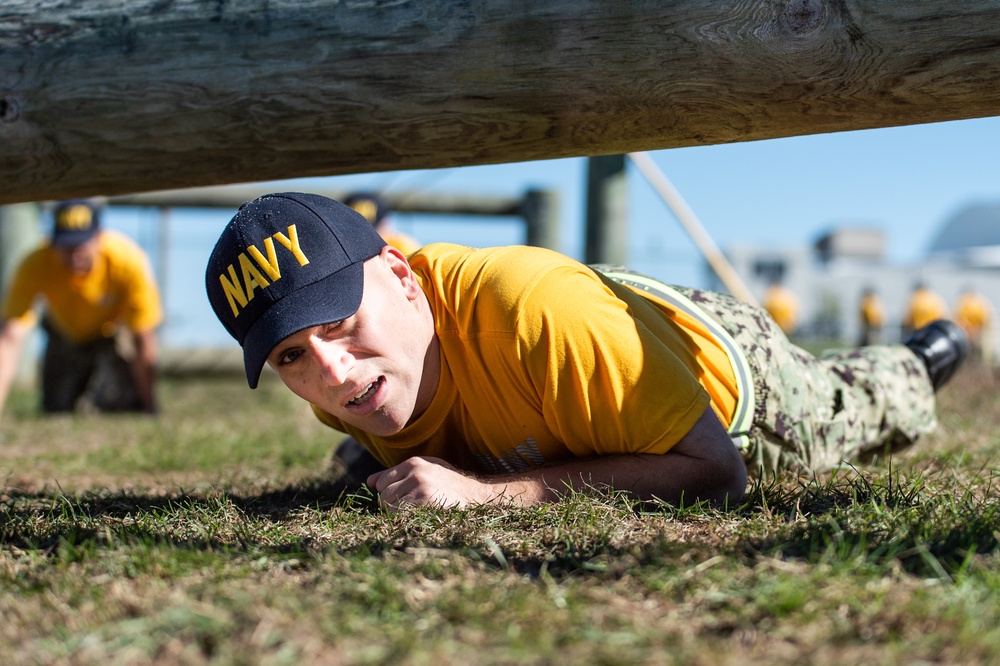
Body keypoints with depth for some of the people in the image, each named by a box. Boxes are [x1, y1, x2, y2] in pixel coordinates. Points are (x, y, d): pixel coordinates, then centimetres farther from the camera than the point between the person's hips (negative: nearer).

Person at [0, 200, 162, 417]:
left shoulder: (129, 260, -35)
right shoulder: (34, 267, -33)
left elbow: (143, 341, -28)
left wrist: (149, 409, -25)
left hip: (117, 333, -2)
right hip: (66, 337, 2)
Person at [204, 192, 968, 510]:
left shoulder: (538, 311, -52)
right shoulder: (342, 380, -31)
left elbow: (715, 471, -47)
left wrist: (489, 490, -53)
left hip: (719, 357, -5)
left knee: (839, 413, 29)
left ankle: (910, 368, 64)